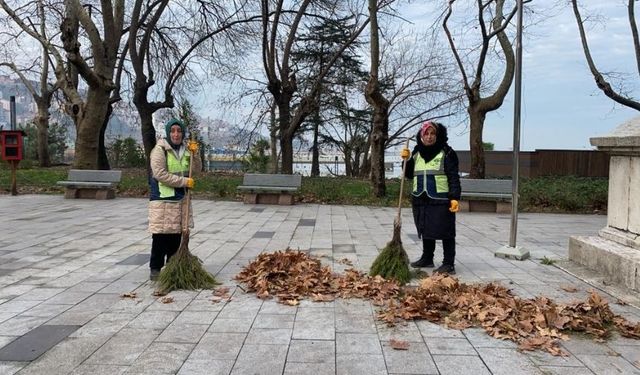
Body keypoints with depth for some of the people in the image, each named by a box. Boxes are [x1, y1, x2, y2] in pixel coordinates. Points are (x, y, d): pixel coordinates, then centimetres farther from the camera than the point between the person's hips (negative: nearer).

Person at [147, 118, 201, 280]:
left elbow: (197, 169, 10)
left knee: (177, 234, 10)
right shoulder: (160, 149, -11)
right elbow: (160, 174, -19)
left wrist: (195, 153, -7)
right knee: (161, 235, -4)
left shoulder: (185, 149, 9)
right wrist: (184, 181, -18)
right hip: (162, 198, -6)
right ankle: (155, 268, 7)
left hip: (181, 198, 6)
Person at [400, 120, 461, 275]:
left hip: (441, 201, -6)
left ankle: (449, 264, 3)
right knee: (425, 231, 16)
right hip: (420, 200, 6)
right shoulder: (417, 153, 11)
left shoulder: (446, 153, -6)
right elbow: (409, 175, 15)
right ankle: (427, 258, 30)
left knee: (445, 232, -2)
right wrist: (407, 160, -1)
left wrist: (454, 197, -19)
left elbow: (454, 177, -10)